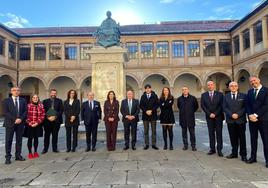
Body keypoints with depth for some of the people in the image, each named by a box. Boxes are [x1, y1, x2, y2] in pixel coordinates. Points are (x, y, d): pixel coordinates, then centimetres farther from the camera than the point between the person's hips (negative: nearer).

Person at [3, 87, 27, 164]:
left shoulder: (23, 101, 10)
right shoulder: (6, 101, 3)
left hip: (20, 123, 2)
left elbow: (25, 111, 4)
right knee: (8, 141, 2)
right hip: (10, 123, -2)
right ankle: (8, 157, 10)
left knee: (19, 140, 8)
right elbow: (5, 112, -6)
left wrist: (20, 119, -13)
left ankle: (18, 155, 17)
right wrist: (15, 119, -15)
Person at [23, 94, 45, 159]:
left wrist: (37, 123, -10)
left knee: (36, 138, 10)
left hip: (38, 125, 2)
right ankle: (30, 153, 15)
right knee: (30, 139, 4)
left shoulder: (41, 106, 2)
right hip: (29, 125, -2)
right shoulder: (28, 106, -4)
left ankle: (35, 152, 22)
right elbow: (26, 115, -4)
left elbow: (43, 115, 0)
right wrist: (30, 123, -12)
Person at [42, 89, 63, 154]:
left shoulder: (59, 101, 7)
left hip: (56, 121, 0)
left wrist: (55, 117, -13)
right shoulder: (45, 101, 9)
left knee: (55, 135, 6)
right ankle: (45, 148, 15)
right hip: (47, 121, 0)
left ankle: (55, 148, 16)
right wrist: (48, 117, -11)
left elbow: (61, 110, -1)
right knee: (47, 135, 4)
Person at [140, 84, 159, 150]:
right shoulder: (143, 96, 7)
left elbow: (157, 104, -2)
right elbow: (141, 105, 2)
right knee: (146, 131, 5)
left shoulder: (155, 96, 3)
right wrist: (146, 111, -12)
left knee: (154, 130, 4)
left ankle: (154, 144, 12)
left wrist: (151, 110, -13)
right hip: (145, 115, 1)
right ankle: (146, 144, 13)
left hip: (153, 115, -1)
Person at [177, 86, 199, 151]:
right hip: (182, 118, 2)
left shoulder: (193, 98, -3)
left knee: (192, 132, 2)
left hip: (191, 118, -2)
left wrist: (192, 112, 11)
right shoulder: (179, 99, 2)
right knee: (184, 132, 8)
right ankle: (185, 145, 19)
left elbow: (196, 106, 11)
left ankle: (193, 145, 13)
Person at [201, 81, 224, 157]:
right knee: (211, 133, 6)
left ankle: (219, 150, 8)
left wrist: (215, 114, -12)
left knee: (219, 133, 2)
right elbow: (203, 106, 1)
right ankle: (212, 149, 13)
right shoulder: (204, 95, 6)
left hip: (218, 117, -1)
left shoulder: (220, 94, 1)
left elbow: (221, 105, -4)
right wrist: (209, 114, -10)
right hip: (209, 117, 2)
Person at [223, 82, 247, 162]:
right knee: (233, 138, 8)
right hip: (230, 120, 2)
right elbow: (225, 108, 2)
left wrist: (238, 114, -14)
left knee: (242, 138, 4)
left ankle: (243, 155, 12)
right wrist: (231, 115, -12)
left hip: (241, 120, -1)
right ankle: (234, 153, 17)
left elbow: (245, 107, -2)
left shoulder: (243, 96, 5)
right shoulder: (226, 97, 9)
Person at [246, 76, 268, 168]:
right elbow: (247, 105, 8)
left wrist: (256, 115, -17)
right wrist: (250, 115, -8)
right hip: (252, 119, 5)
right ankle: (253, 157, 21)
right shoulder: (250, 92, 12)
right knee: (253, 139, 11)